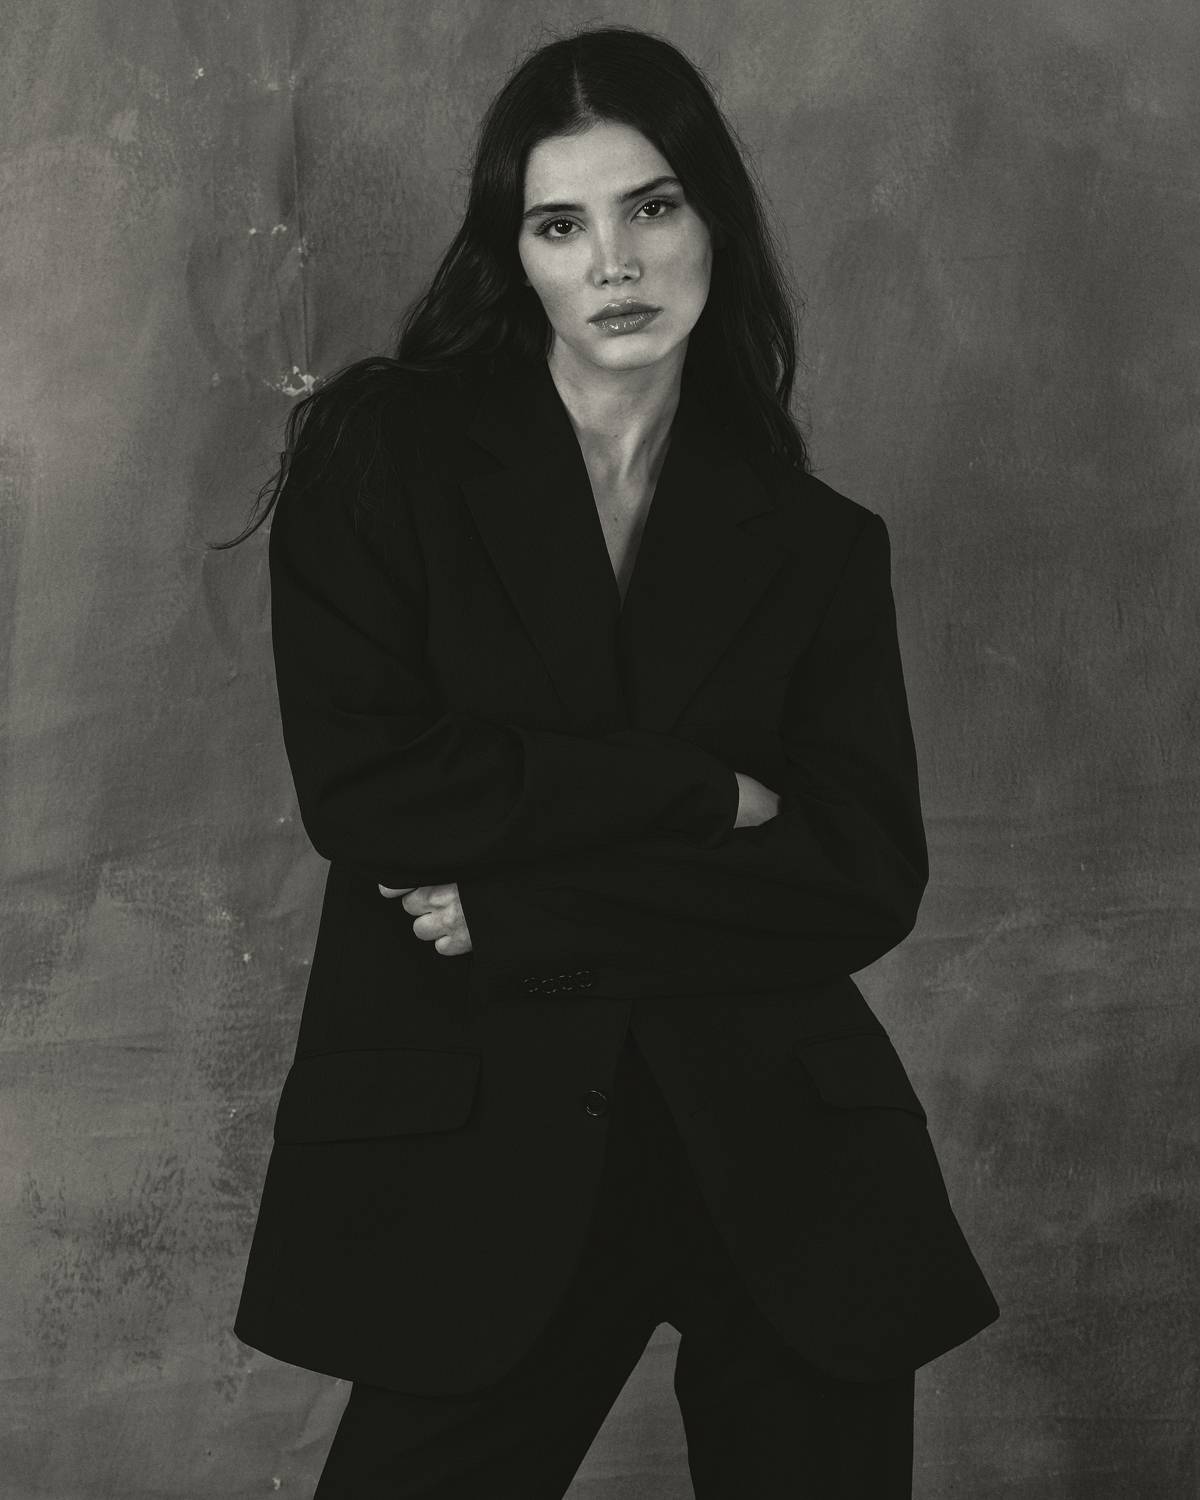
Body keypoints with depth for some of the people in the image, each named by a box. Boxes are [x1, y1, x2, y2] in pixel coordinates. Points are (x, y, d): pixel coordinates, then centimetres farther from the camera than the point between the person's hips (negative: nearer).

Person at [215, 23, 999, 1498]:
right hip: (474, 1154, -1)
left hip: (778, 1164, 2)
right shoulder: (381, 450, 1)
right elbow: (356, 784, -11)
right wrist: (705, 794, -11)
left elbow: (865, 880, -4)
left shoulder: (818, 544, 7)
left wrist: (515, 911, -12)